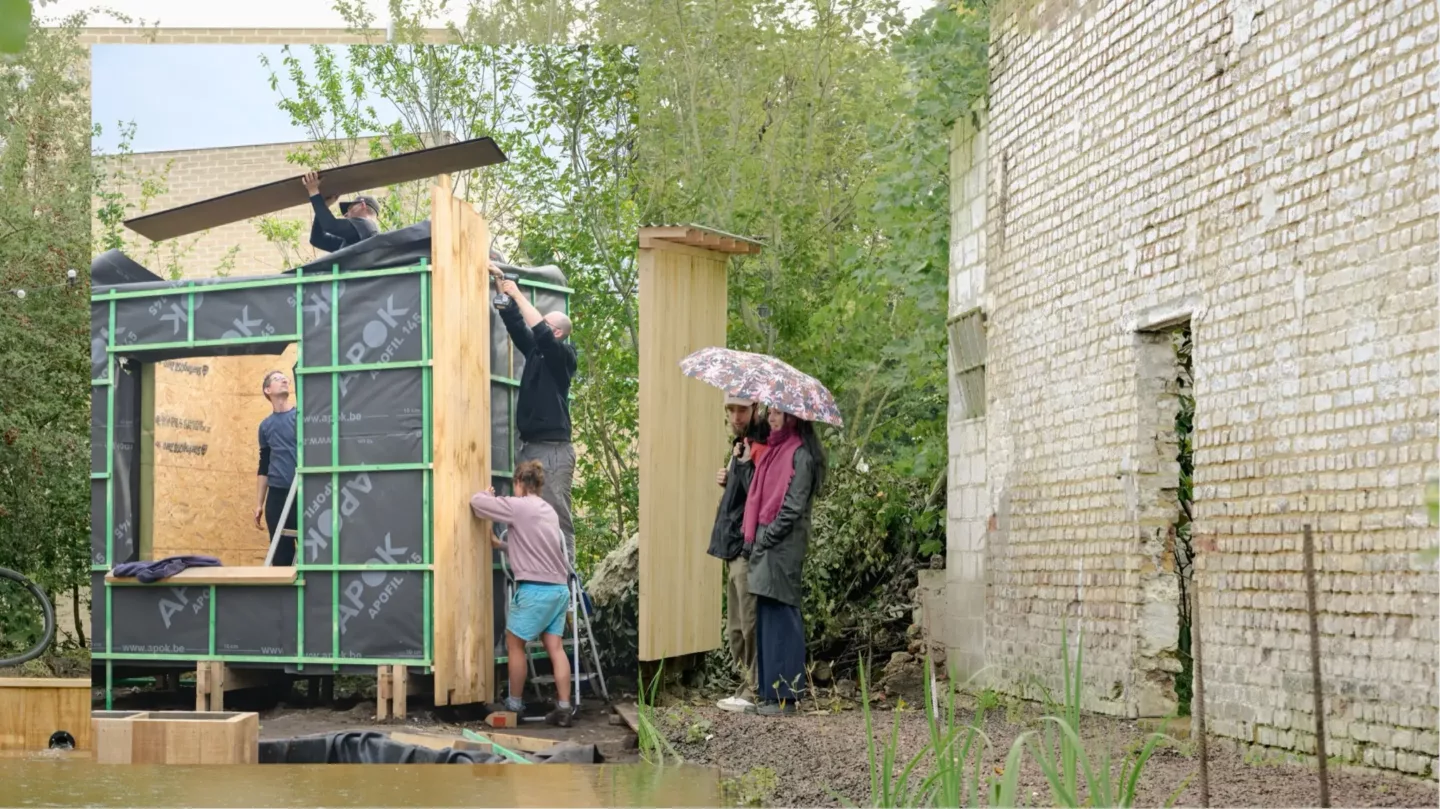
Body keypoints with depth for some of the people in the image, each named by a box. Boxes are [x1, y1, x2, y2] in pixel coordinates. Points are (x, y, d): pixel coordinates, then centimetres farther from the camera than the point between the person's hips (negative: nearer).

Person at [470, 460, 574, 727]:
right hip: (559, 588, 7)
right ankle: (563, 708, -1)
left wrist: (487, 494, 17)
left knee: (514, 644, 8)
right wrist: (501, 544, 28)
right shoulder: (548, 510, 17)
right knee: (555, 647, 4)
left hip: (535, 589, -7)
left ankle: (515, 703, 15)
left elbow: (476, 502, -4)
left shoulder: (519, 507, -7)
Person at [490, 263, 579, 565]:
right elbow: (515, 323, 13)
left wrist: (518, 294, -13)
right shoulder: (535, 351, 16)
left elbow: (540, 332, -19)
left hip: (554, 450, -7)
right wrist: (502, 284, 7)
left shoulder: (563, 356, -4)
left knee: (556, 517, -11)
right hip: (529, 447, 7)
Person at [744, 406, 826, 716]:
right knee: (766, 617, 8)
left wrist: (766, 537, -12)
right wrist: (751, 537, 9)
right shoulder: (771, 451, 18)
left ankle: (785, 694, -5)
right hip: (764, 543, 8)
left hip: (783, 546, -8)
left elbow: (794, 504, -13)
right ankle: (769, 690, 12)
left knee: (780, 615, -8)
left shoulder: (800, 455, -7)